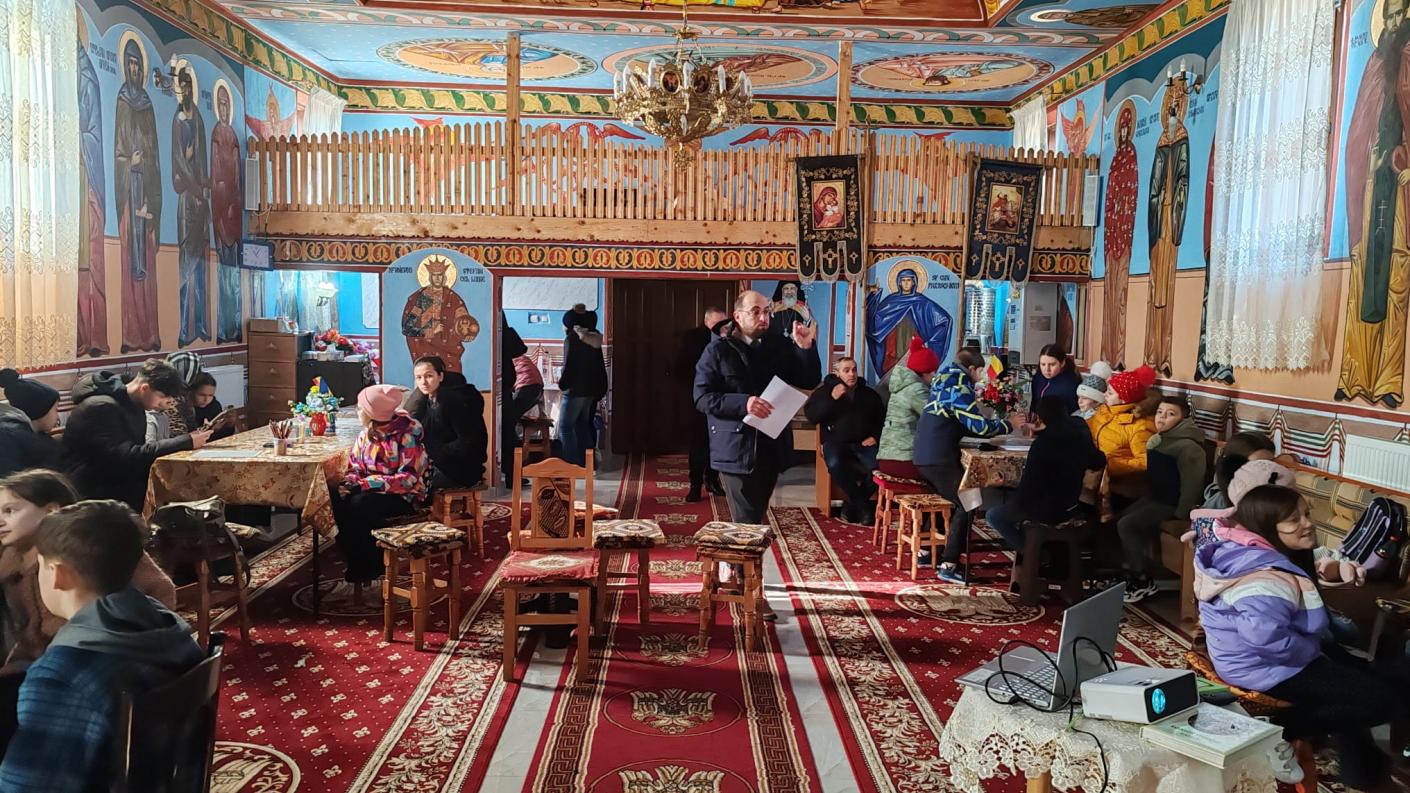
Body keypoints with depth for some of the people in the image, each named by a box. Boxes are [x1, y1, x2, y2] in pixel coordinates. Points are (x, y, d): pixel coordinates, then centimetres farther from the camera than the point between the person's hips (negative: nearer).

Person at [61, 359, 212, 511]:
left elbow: (139, 450, 3)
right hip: (94, 493, -8)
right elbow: (127, 458, -26)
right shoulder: (100, 408, -19)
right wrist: (186, 442, -25)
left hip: (120, 483, 8)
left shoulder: (134, 405, 8)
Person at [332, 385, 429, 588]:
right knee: (338, 501, -21)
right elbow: (354, 467, 10)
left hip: (404, 495, -6)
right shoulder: (366, 434, 4)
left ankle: (369, 569, -13)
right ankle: (355, 562, -8)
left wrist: (365, 484, -25)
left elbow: (408, 479, -22)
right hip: (371, 491, 7)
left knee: (360, 505, -32)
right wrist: (350, 483, -15)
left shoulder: (406, 436, -18)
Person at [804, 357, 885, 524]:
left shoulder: (868, 393, 19)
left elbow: (882, 417, 21)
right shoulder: (824, 391, 11)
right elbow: (811, 416, -3)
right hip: (836, 442, -2)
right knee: (835, 464, -38)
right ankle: (861, 504, -21)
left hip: (863, 443, 2)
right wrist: (832, 398, -13)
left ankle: (853, 504, -12)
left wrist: (875, 436, 2)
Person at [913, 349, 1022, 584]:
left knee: (950, 501, 25)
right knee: (966, 505, -7)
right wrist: (1007, 425, -2)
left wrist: (996, 426, 16)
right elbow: (978, 425, -16)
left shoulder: (945, 382, 18)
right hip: (939, 458, -10)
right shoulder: (959, 388, -11)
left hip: (924, 455, 10)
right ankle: (949, 566, -12)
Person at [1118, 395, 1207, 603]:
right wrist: (1148, 498, 21)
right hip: (1156, 497, 10)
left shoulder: (1188, 447, -23)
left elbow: (1191, 483, -24)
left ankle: (1145, 581, -6)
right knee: (1120, 518, 4)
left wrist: (1181, 514, -22)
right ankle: (1130, 572, 13)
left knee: (1126, 525, -17)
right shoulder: (1155, 440, 9)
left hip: (1172, 503, -10)